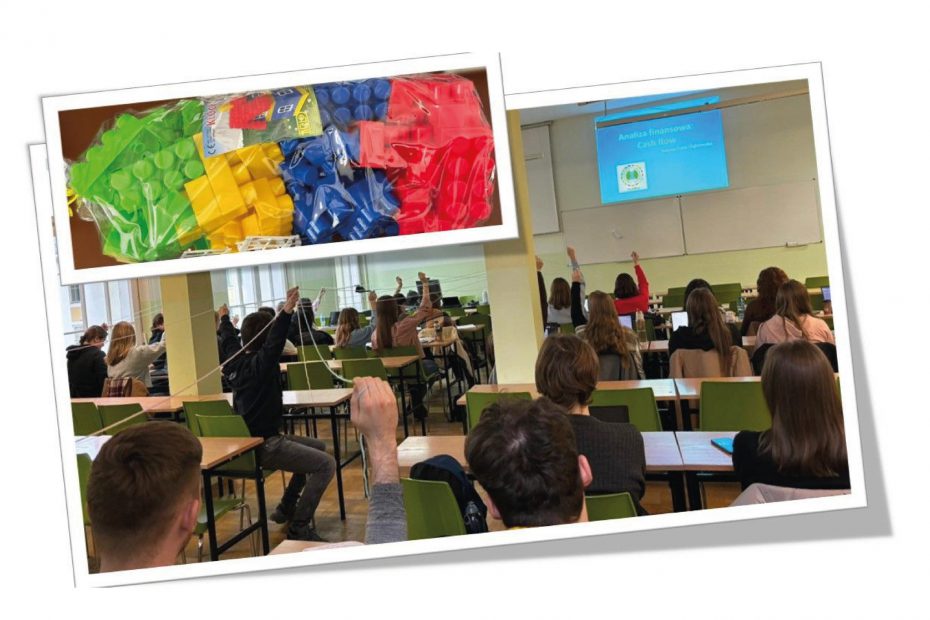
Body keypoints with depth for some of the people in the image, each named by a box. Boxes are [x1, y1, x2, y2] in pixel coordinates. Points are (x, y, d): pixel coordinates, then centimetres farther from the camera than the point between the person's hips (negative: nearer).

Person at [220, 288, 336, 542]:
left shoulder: (236, 358, 7)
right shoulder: (259, 363, -17)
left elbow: (228, 339, 28)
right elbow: (274, 344, -38)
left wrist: (225, 319, 48)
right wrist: (286, 312, -51)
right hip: (263, 445, -10)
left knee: (317, 447, 24)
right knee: (326, 464, -18)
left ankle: (286, 508, 26)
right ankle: (298, 527, -13)